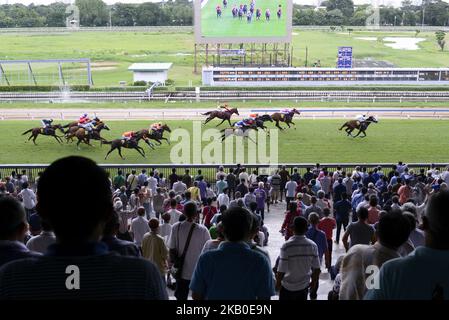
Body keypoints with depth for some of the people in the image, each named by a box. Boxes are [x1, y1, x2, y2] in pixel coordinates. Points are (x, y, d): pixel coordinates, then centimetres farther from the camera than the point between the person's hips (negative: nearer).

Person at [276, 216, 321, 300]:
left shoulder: (286, 246, -22)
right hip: (304, 286, 3)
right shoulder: (312, 246, -10)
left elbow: (281, 270, -20)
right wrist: (313, 283, 12)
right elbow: (316, 269, -4)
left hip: (287, 287, -3)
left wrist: (278, 284, -2)